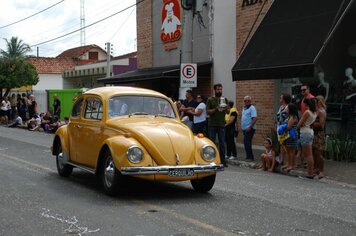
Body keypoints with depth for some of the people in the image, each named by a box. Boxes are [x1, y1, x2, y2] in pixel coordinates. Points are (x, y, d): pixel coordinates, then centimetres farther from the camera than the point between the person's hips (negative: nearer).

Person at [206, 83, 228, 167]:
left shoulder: (224, 99, 11)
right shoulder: (210, 100, 2)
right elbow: (208, 111, -6)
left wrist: (225, 108, -10)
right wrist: (216, 109, -19)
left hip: (221, 124, 2)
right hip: (212, 125, -2)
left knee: (222, 143, 2)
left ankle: (223, 161, 6)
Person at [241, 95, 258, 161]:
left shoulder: (252, 108, -10)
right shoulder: (244, 108, 17)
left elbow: (255, 118, -19)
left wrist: (250, 127, -22)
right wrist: (242, 127, 16)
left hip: (249, 129, -9)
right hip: (244, 129, 9)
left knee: (247, 143, -12)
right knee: (247, 143, 11)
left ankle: (250, 157, -8)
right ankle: (249, 157, 17)